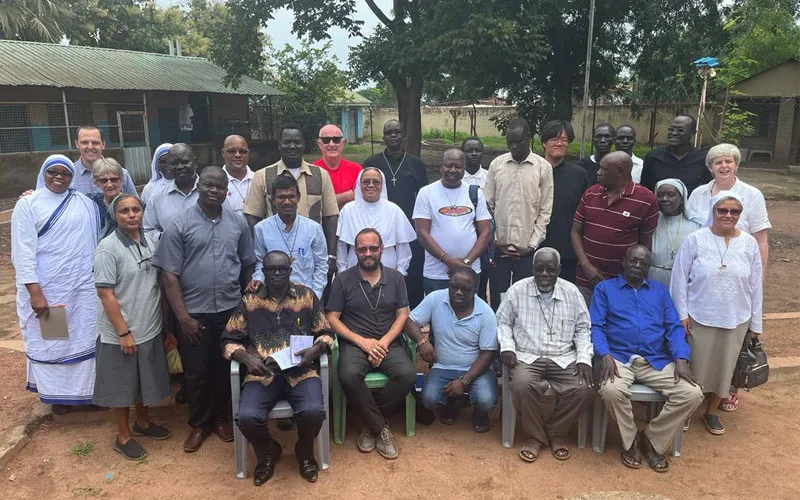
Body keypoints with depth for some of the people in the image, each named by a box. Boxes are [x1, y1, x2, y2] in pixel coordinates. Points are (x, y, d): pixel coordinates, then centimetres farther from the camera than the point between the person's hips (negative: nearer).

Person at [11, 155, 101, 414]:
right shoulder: (28, 204, -2)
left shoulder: (85, 203, 6)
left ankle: (85, 388, 24)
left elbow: (97, 240, 5)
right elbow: (23, 252, -8)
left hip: (83, 287, 3)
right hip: (45, 289, -2)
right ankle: (57, 393, 24)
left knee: (84, 338, 10)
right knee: (50, 341, 9)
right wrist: (35, 293, -15)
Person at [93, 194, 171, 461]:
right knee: (122, 386, 10)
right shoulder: (108, 248, -16)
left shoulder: (150, 241, 3)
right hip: (120, 334, -6)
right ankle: (123, 436, 28)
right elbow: (105, 294, -18)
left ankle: (143, 423, 42)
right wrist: (124, 332, -18)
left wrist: (165, 321, 12)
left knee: (146, 381, 21)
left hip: (150, 329, 6)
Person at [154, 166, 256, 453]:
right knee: (196, 371, 10)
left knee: (226, 369, 13)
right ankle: (199, 423, 29)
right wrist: (182, 316, -11)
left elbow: (248, 266, 10)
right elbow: (169, 274, -8)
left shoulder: (238, 222, 3)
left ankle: (221, 417, 33)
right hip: (194, 312, -2)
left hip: (231, 310, 2)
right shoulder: (179, 225, -6)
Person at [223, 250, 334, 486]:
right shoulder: (249, 300, 6)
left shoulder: (307, 295, 7)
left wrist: (316, 349, -11)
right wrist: (246, 358, -10)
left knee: (313, 411, -28)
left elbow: (326, 333, 11)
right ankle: (267, 453, 12)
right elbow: (229, 340, 9)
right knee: (247, 417, -25)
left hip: (301, 371, 0)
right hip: (263, 374, 1)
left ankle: (305, 452, 10)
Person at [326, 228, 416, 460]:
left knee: (407, 374, -27)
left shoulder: (396, 278, 9)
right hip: (354, 343, -1)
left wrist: (383, 342, -11)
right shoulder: (343, 280, 3)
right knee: (349, 376, -33)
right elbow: (332, 318, 0)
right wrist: (362, 341, -12)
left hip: (388, 343, 2)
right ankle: (381, 427, -11)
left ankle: (371, 423, -4)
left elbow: (402, 315, 6)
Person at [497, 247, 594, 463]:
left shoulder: (572, 292, 5)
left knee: (585, 390, -24)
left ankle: (556, 432, 4)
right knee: (522, 384, -33)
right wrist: (507, 347, -10)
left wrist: (584, 358, -4)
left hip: (564, 359, 2)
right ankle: (536, 435, -6)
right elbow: (502, 322, 7)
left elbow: (583, 329, 9)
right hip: (528, 357, -2)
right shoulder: (517, 290, 0)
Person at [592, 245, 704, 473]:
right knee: (612, 390, -34)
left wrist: (681, 359, -8)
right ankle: (630, 443, -4)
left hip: (657, 361, 3)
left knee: (692, 394, -19)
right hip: (619, 358, -3)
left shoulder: (660, 290, 20)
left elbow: (675, 327, 10)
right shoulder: (605, 288, 11)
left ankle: (653, 441, 3)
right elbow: (595, 326, 0)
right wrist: (606, 356, -18)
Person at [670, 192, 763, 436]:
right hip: (699, 317, -2)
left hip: (735, 319, 3)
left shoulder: (749, 244, -1)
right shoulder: (695, 240, -10)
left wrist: (755, 322, 7)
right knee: (694, 366, 6)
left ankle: (712, 412, 32)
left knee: (723, 366, 12)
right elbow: (679, 278, -7)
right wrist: (681, 314, -9)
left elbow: (755, 285, 4)